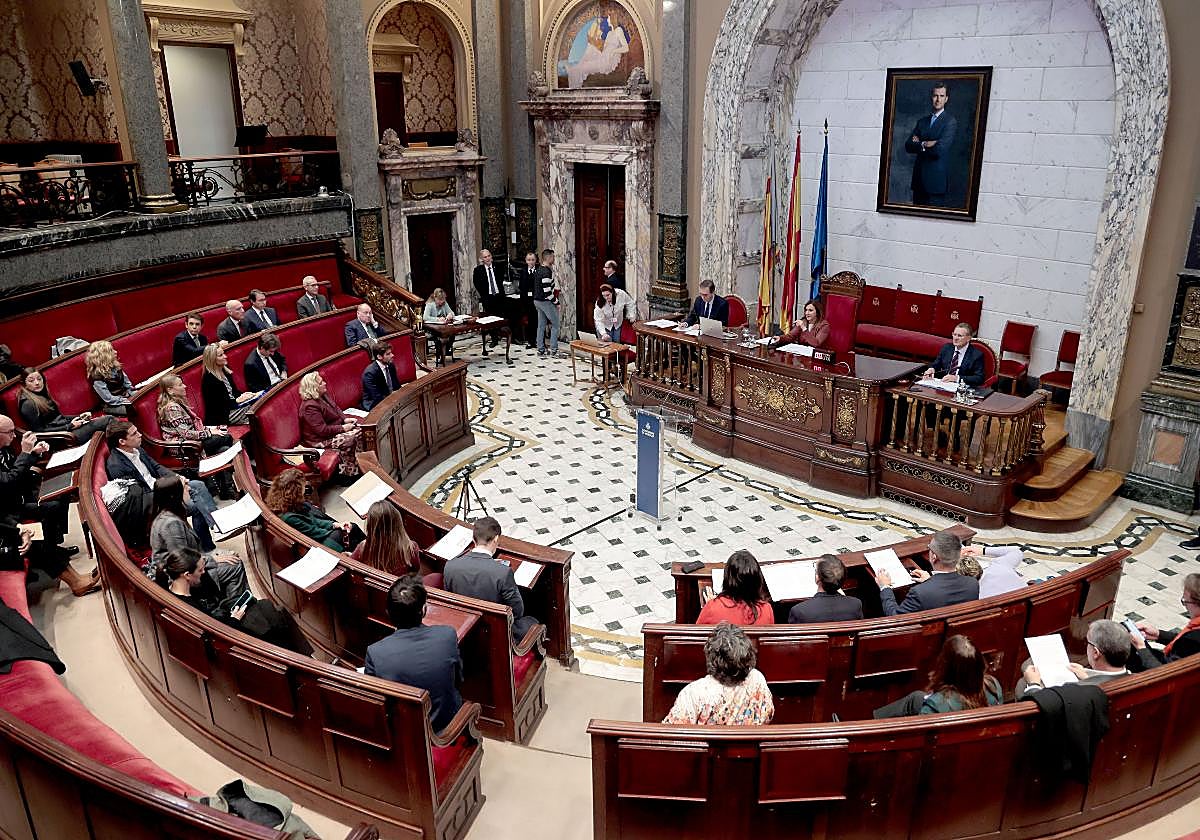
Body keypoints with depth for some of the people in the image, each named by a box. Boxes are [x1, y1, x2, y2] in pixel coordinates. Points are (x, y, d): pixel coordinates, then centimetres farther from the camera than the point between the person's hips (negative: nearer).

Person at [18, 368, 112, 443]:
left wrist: (79, 417, 6)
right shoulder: (28, 405, -10)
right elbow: (39, 430, -13)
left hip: (68, 425, 8)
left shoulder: (43, 396, 16)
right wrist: (69, 426, -15)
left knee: (108, 418, -9)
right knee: (108, 420, -20)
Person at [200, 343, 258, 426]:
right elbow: (217, 405, -16)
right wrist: (237, 400, -19)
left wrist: (244, 394, -1)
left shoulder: (225, 371, 12)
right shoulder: (209, 379, -14)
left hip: (233, 406, 8)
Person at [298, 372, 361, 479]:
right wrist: (342, 428, -21)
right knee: (351, 438, -24)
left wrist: (345, 419, 0)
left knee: (359, 430, -5)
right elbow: (322, 430, -27)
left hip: (335, 428, 10)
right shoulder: (310, 406, -26)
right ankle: (347, 473, -10)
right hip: (321, 440, -10)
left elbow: (336, 408, 18)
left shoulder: (323, 395, 3)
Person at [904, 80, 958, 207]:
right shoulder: (922, 121, 16)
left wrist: (919, 145, -3)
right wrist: (924, 144, -11)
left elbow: (940, 149, -15)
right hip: (919, 178, 5)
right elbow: (908, 146, 6)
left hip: (936, 179, -5)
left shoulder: (950, 121, -3)